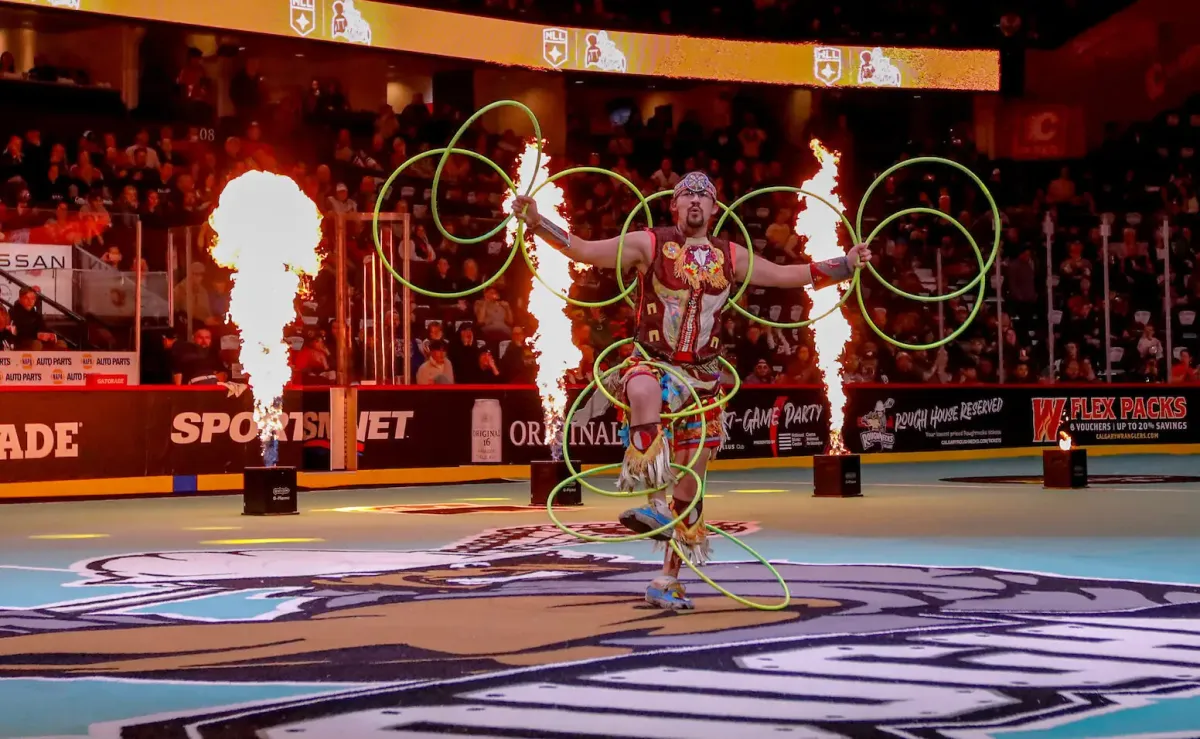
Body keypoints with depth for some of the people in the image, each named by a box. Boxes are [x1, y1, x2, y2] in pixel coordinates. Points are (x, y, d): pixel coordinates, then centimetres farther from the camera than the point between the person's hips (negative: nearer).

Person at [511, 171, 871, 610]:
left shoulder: (730, 257, 10)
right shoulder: (649, 244, -1)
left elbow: (786, 276, 18)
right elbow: (584, 250, -7)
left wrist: (845, 265, 12)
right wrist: (537, 223, -19)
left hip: (702, 378, 4)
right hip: (653, 364, -4)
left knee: (689, 488, 4)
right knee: (644, 390, -43)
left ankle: (667, 581, 16)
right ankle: (654, 500, -41)